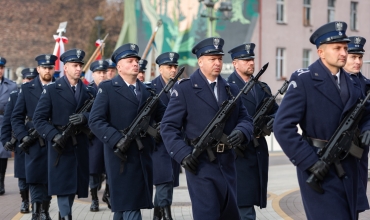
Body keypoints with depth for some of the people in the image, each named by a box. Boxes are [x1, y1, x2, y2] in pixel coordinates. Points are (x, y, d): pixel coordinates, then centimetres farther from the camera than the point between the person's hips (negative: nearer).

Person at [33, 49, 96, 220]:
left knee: (75, 185, 9)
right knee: (63, 186, -6)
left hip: (81, 147, 4)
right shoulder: (51, 90, 1)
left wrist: (85, 117, -22)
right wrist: (54, 135, -19)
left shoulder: (89, 92, 11)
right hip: (60, 146, -4)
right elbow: (39, 118, -5)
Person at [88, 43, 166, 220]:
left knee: (123, 203, 14)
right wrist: (117, 140, -22)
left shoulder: (147, 90, 14)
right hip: (121, 155, -5)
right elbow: (95, 120, -11)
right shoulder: (107, 88, -2)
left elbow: (162, 114, 10)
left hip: (144, 156, 5)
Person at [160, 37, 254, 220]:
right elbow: (168, 126, -7)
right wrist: (183, 154, -19)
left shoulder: (231, 89, 14)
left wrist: (241, 131, -14)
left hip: (227, 163, 6)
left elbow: (245, 119, 11)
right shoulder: (184, 89, -4)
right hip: (200, 163, -6)